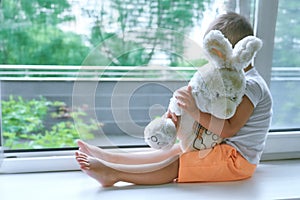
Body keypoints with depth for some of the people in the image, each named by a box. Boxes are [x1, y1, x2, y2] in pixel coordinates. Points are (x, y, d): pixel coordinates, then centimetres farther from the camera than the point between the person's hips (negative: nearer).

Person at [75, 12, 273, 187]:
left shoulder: (251, 85, -18)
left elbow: (228, 129, -26)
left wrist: (195, 111, -33)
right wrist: (180, 110, -8)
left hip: (237, 159, -9)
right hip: (223, 148, 9)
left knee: (176, 164, -19)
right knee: (171, 152, -1)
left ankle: (113, 173, -25)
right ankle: (108, 157, -2)